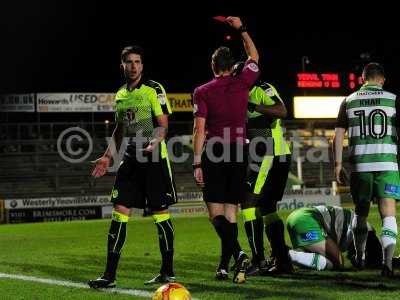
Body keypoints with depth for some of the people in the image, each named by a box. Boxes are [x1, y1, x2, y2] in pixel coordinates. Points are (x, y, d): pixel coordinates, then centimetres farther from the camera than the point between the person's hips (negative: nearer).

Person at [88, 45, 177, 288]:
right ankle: (110, 275, -1)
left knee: (161, 213, -1)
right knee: (120, 211, -1)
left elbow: (163, 124, -10)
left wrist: (153, 144, -27)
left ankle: (168, 272, 11)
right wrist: (108, 157, 15)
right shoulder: (120, 94, 16)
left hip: (155, 159, -6)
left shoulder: (154, 89, -4)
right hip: (131, 158, 6)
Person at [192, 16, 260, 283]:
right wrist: (241, 29, 32)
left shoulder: (202, 92, 0)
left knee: (216, 212, -3)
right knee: (231, 211, 8)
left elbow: (200, 129, -6)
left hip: (214, 153, -3)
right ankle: (224, 266, 7)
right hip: (239, 152, 3)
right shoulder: (242, 84, 6)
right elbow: (254, 57, 25)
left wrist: (197, 164, -4)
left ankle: (238, 254, -26)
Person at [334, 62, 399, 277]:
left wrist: (338, 164, 13)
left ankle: (359, 257, 28)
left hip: (360, 165, 2)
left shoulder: (349, 101, 10)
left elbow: (338, 136, 9)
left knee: (360, 213, 18)